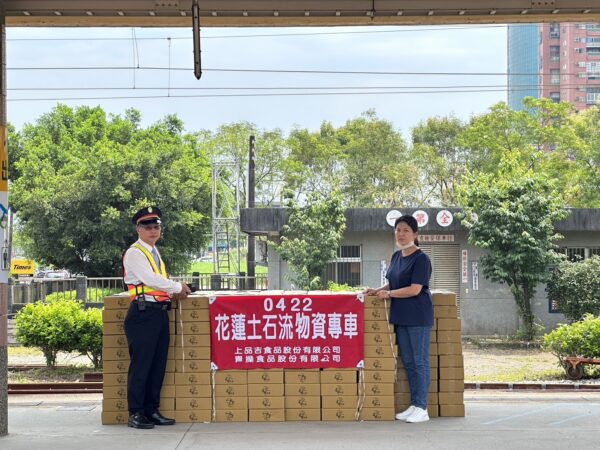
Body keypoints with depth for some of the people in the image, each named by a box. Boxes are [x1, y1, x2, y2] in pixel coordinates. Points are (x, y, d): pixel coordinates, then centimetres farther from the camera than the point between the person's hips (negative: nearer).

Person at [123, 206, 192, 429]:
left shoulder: (154, 252, 21)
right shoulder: (135, 253, -7)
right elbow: (150, 279, -17)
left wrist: (174, 291, 8)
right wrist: (178, 288, -6)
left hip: (160, 313, 9)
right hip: (143, 313, -9)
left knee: (158, 364, 10)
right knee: (141, 364, -7)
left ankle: (152, 410, 17)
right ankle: (135, 414, -2)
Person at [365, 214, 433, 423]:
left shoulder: (421, 259, -11)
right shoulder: (396, 256, 13)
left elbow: (415, 289, -18)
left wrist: (388, 294, -11)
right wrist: (378, 290, 4)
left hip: (418, 317, -8)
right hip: (400, 317, 8)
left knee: (420, 361, -3)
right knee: (408, 362, 11)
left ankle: (421, 408, 0)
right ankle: (413, 405, 18)